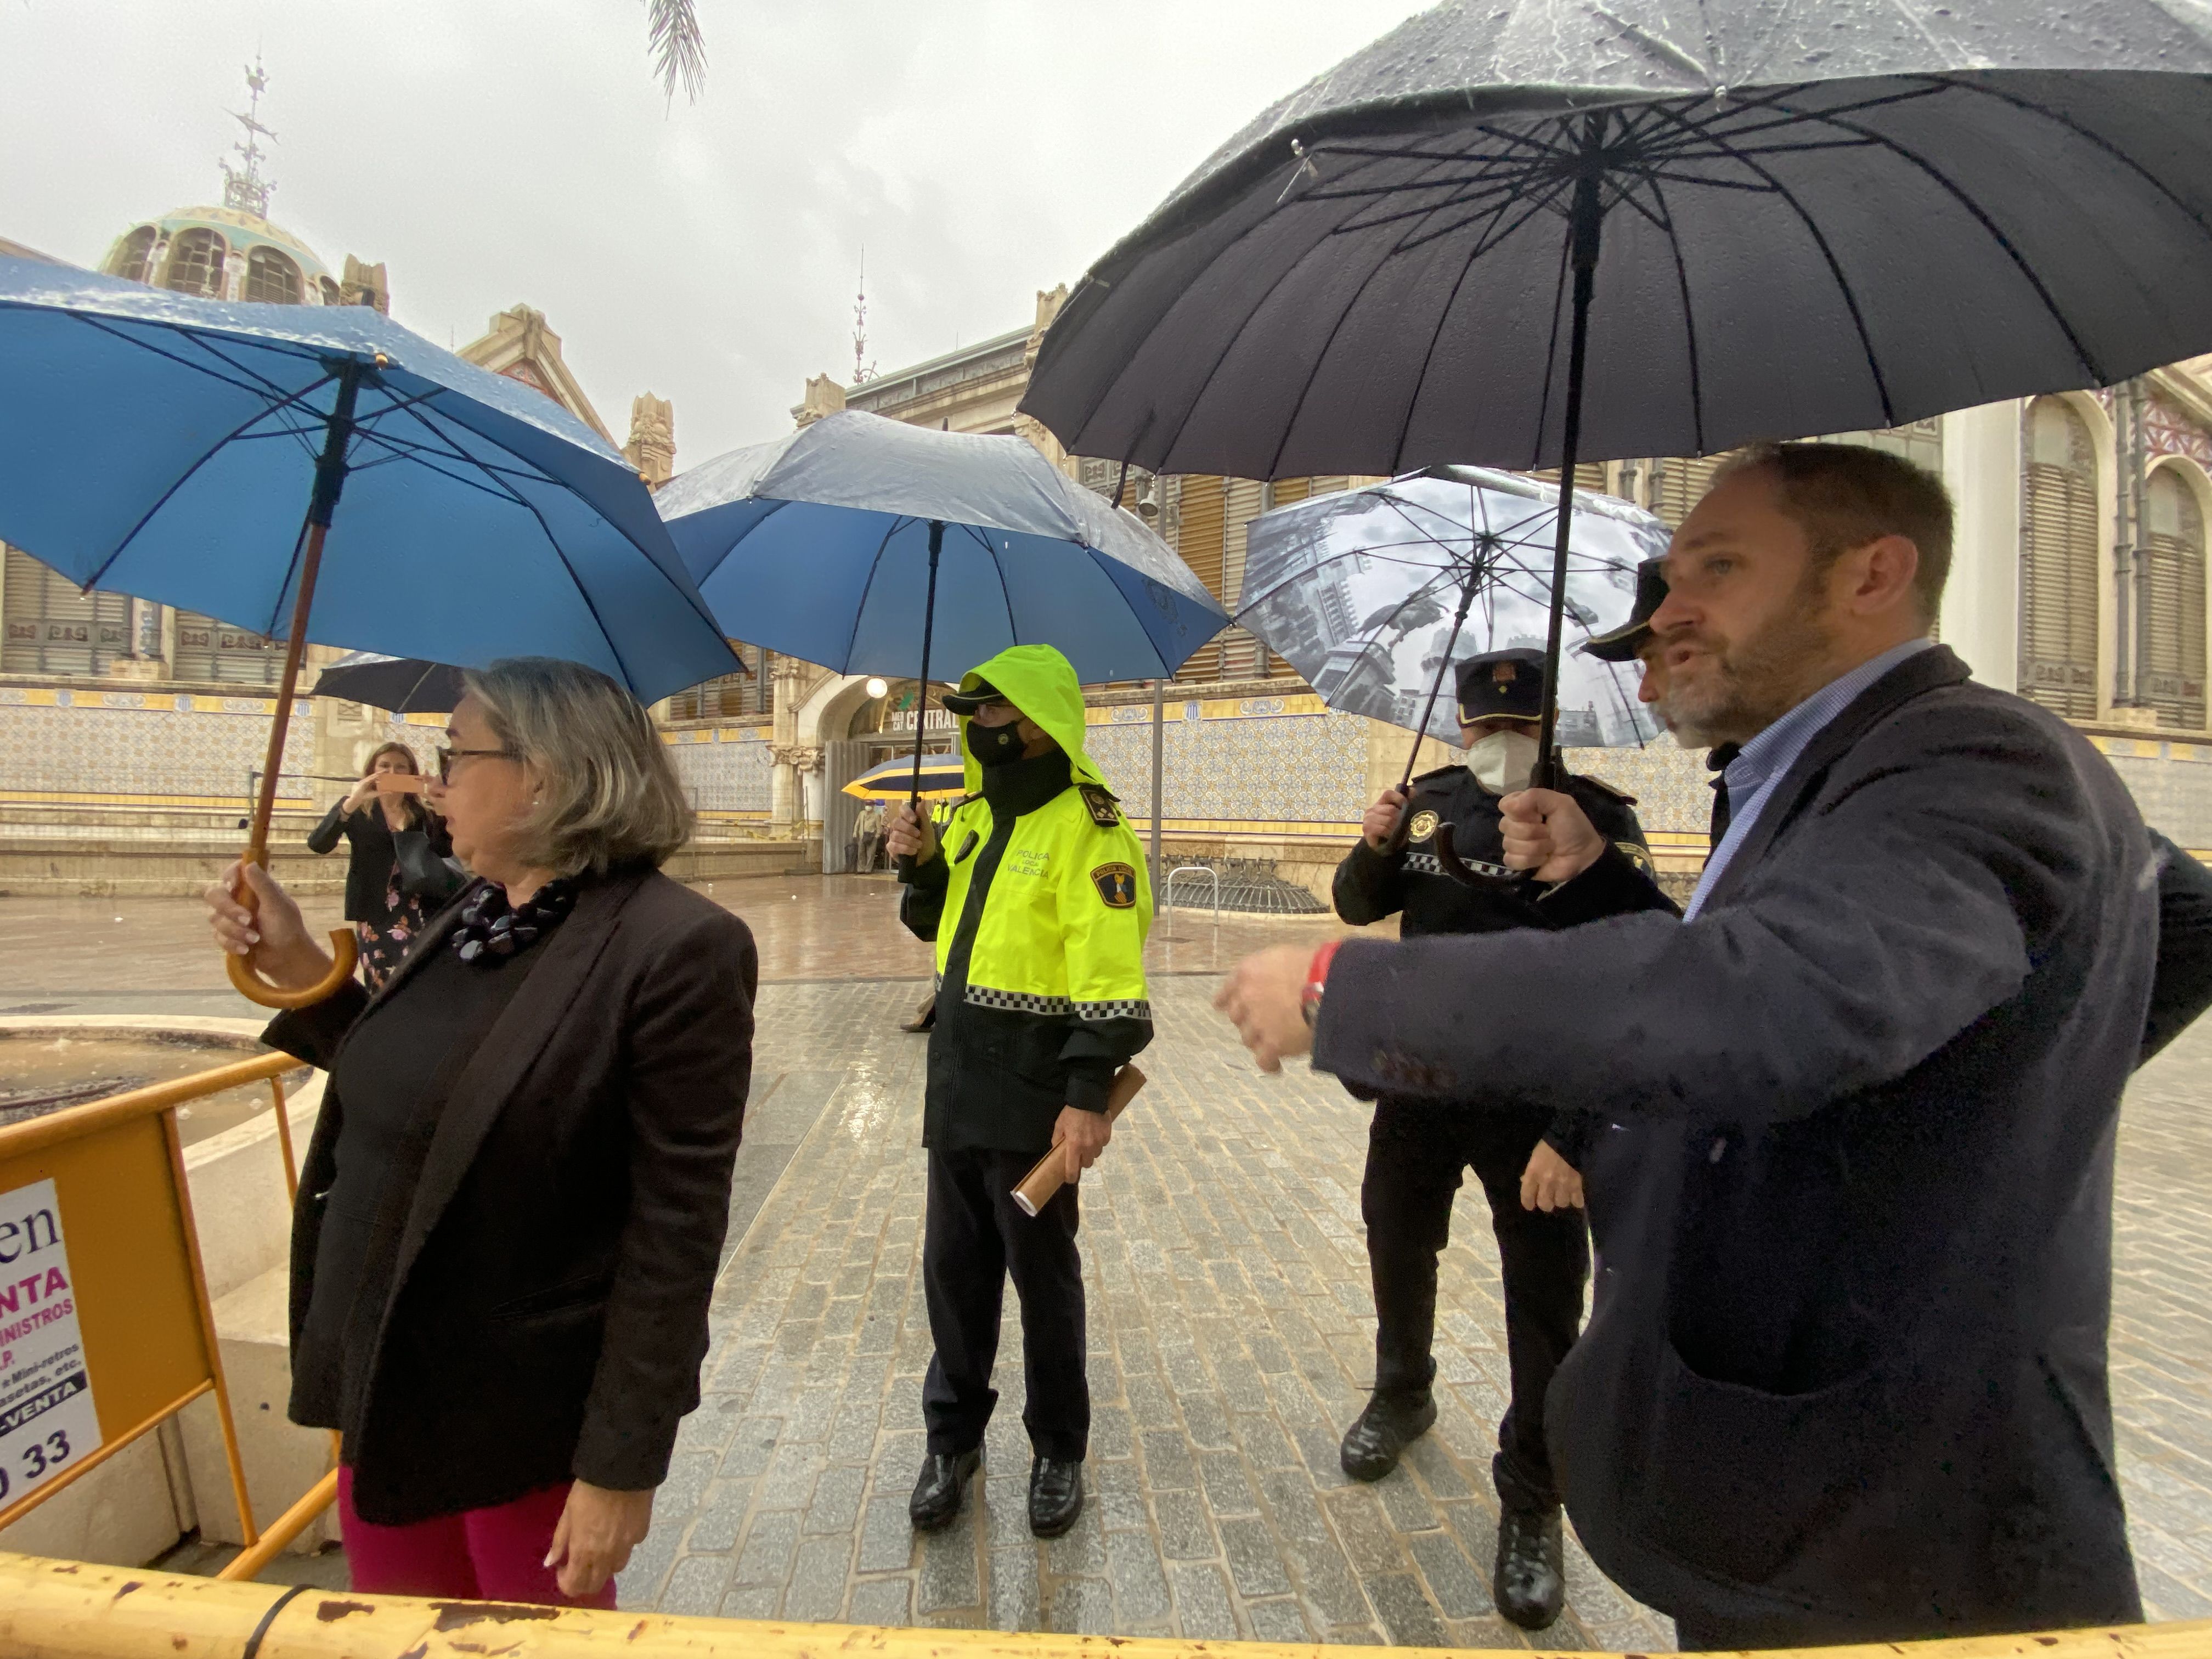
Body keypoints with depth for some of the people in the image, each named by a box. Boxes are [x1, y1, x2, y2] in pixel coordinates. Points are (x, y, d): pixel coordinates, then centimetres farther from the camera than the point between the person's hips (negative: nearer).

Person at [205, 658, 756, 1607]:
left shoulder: (677, 948, -24)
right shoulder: (473, 916, 1)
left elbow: (676, 1230, -22)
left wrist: (621, 1462, -17)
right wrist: (304, 975, 3)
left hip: (528, 1412, -7)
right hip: (389, 1381, 7)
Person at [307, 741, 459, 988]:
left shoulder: (423, 814, 6)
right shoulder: (356, 811, 3)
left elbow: (447, 849, -10)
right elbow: (318, 844, -13)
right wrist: (352, 802, -25)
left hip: (417, 915, 0)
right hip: (374, 917, 0)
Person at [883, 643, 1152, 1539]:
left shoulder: (1086, 828, -16)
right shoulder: (973, 815, 9)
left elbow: (1110, 974, -22)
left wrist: (1089, 1095, -26)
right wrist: (922, 864, 0)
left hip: (1034, 1095, -7)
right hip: (956, 1084, 7)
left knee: (1042, 1273, 10)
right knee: (952, 1268, 17)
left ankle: (1059, 1450, 32)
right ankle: (953, 1437, 37)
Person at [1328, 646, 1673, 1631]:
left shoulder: (1596, 821, -14)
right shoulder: (1431, 804, 0)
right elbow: (1359, 908, 10)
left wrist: (1579, 1132, -26)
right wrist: (1373, 849, -13)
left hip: (1536, 1101, -4)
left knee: (1545, 1303, 5)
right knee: (1396, 1246, 20)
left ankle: (1531, 1500, 29)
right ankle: (1403, 1396, 48)